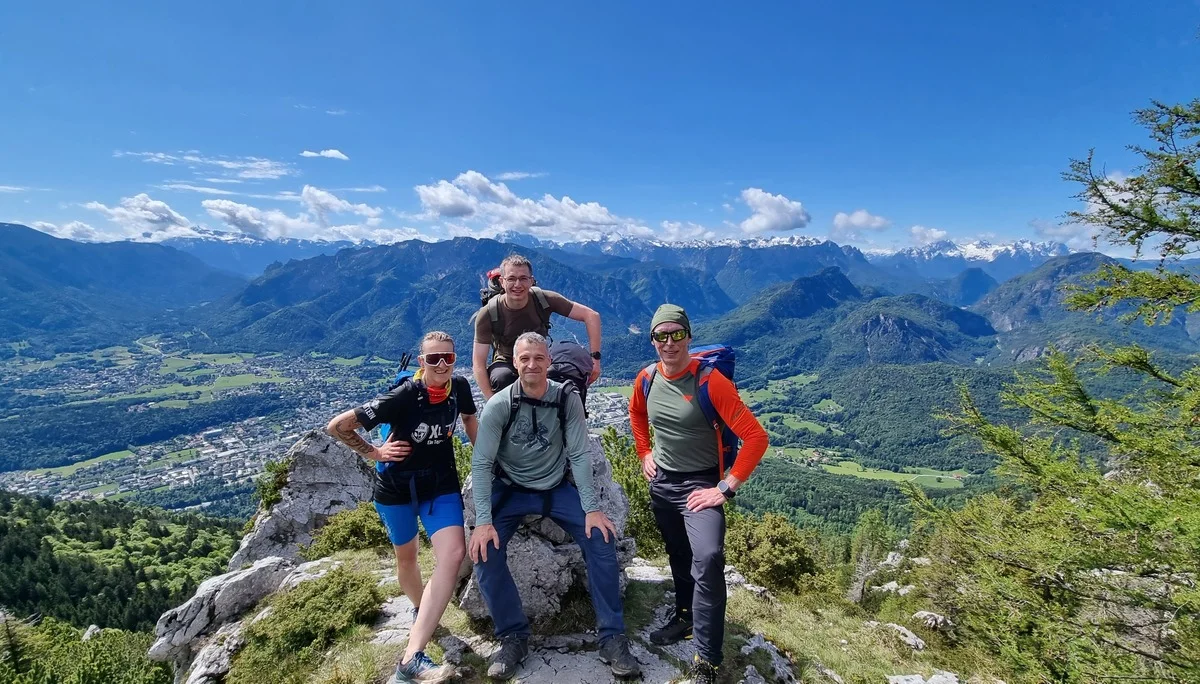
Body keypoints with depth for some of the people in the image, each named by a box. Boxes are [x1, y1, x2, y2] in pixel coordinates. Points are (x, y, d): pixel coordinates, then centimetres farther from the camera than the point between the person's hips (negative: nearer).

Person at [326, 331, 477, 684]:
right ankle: (421, 608, 51)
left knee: (454, 552, -19)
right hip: (397, 485, -2)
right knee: (406, 557, 18)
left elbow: (470, 420, 11)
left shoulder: (459, 387, -12)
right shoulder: (403, 395, -25)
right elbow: (337, 425, -20)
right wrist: (373, 453, -11)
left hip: (441, 484, 2)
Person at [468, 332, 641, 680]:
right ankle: (513, 637, 0)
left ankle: (613, 638, -1)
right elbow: (481, 464, -16)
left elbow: (579, 455, -12)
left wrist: (592, 508, -19)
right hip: (511, 490, 0)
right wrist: (483, 520, -24)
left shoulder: (568, 399, -13)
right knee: (485, 550, -21)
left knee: (601, 539, -17)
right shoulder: (498, 405, -16)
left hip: (557, 488, 1)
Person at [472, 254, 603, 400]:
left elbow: (591, 316, -19)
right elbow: (478, 363, -21)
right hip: (506, 363, -2)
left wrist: (595, 357, -26)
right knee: (502, 378, -37)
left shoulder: (543, 299, -21)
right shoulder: (488, 314, -23)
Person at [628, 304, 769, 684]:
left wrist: (726, 488, -23)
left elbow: (756, 437, -23)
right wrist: (645, 453, 11)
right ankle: (686, 616, 47)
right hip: (661, 482, 6)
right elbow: (637, 414, 20)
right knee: (678, 556, 22)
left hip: (700, 483, -5)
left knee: (707, 560, -23)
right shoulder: (646, 379, -5)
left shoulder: (710, 380, -21)